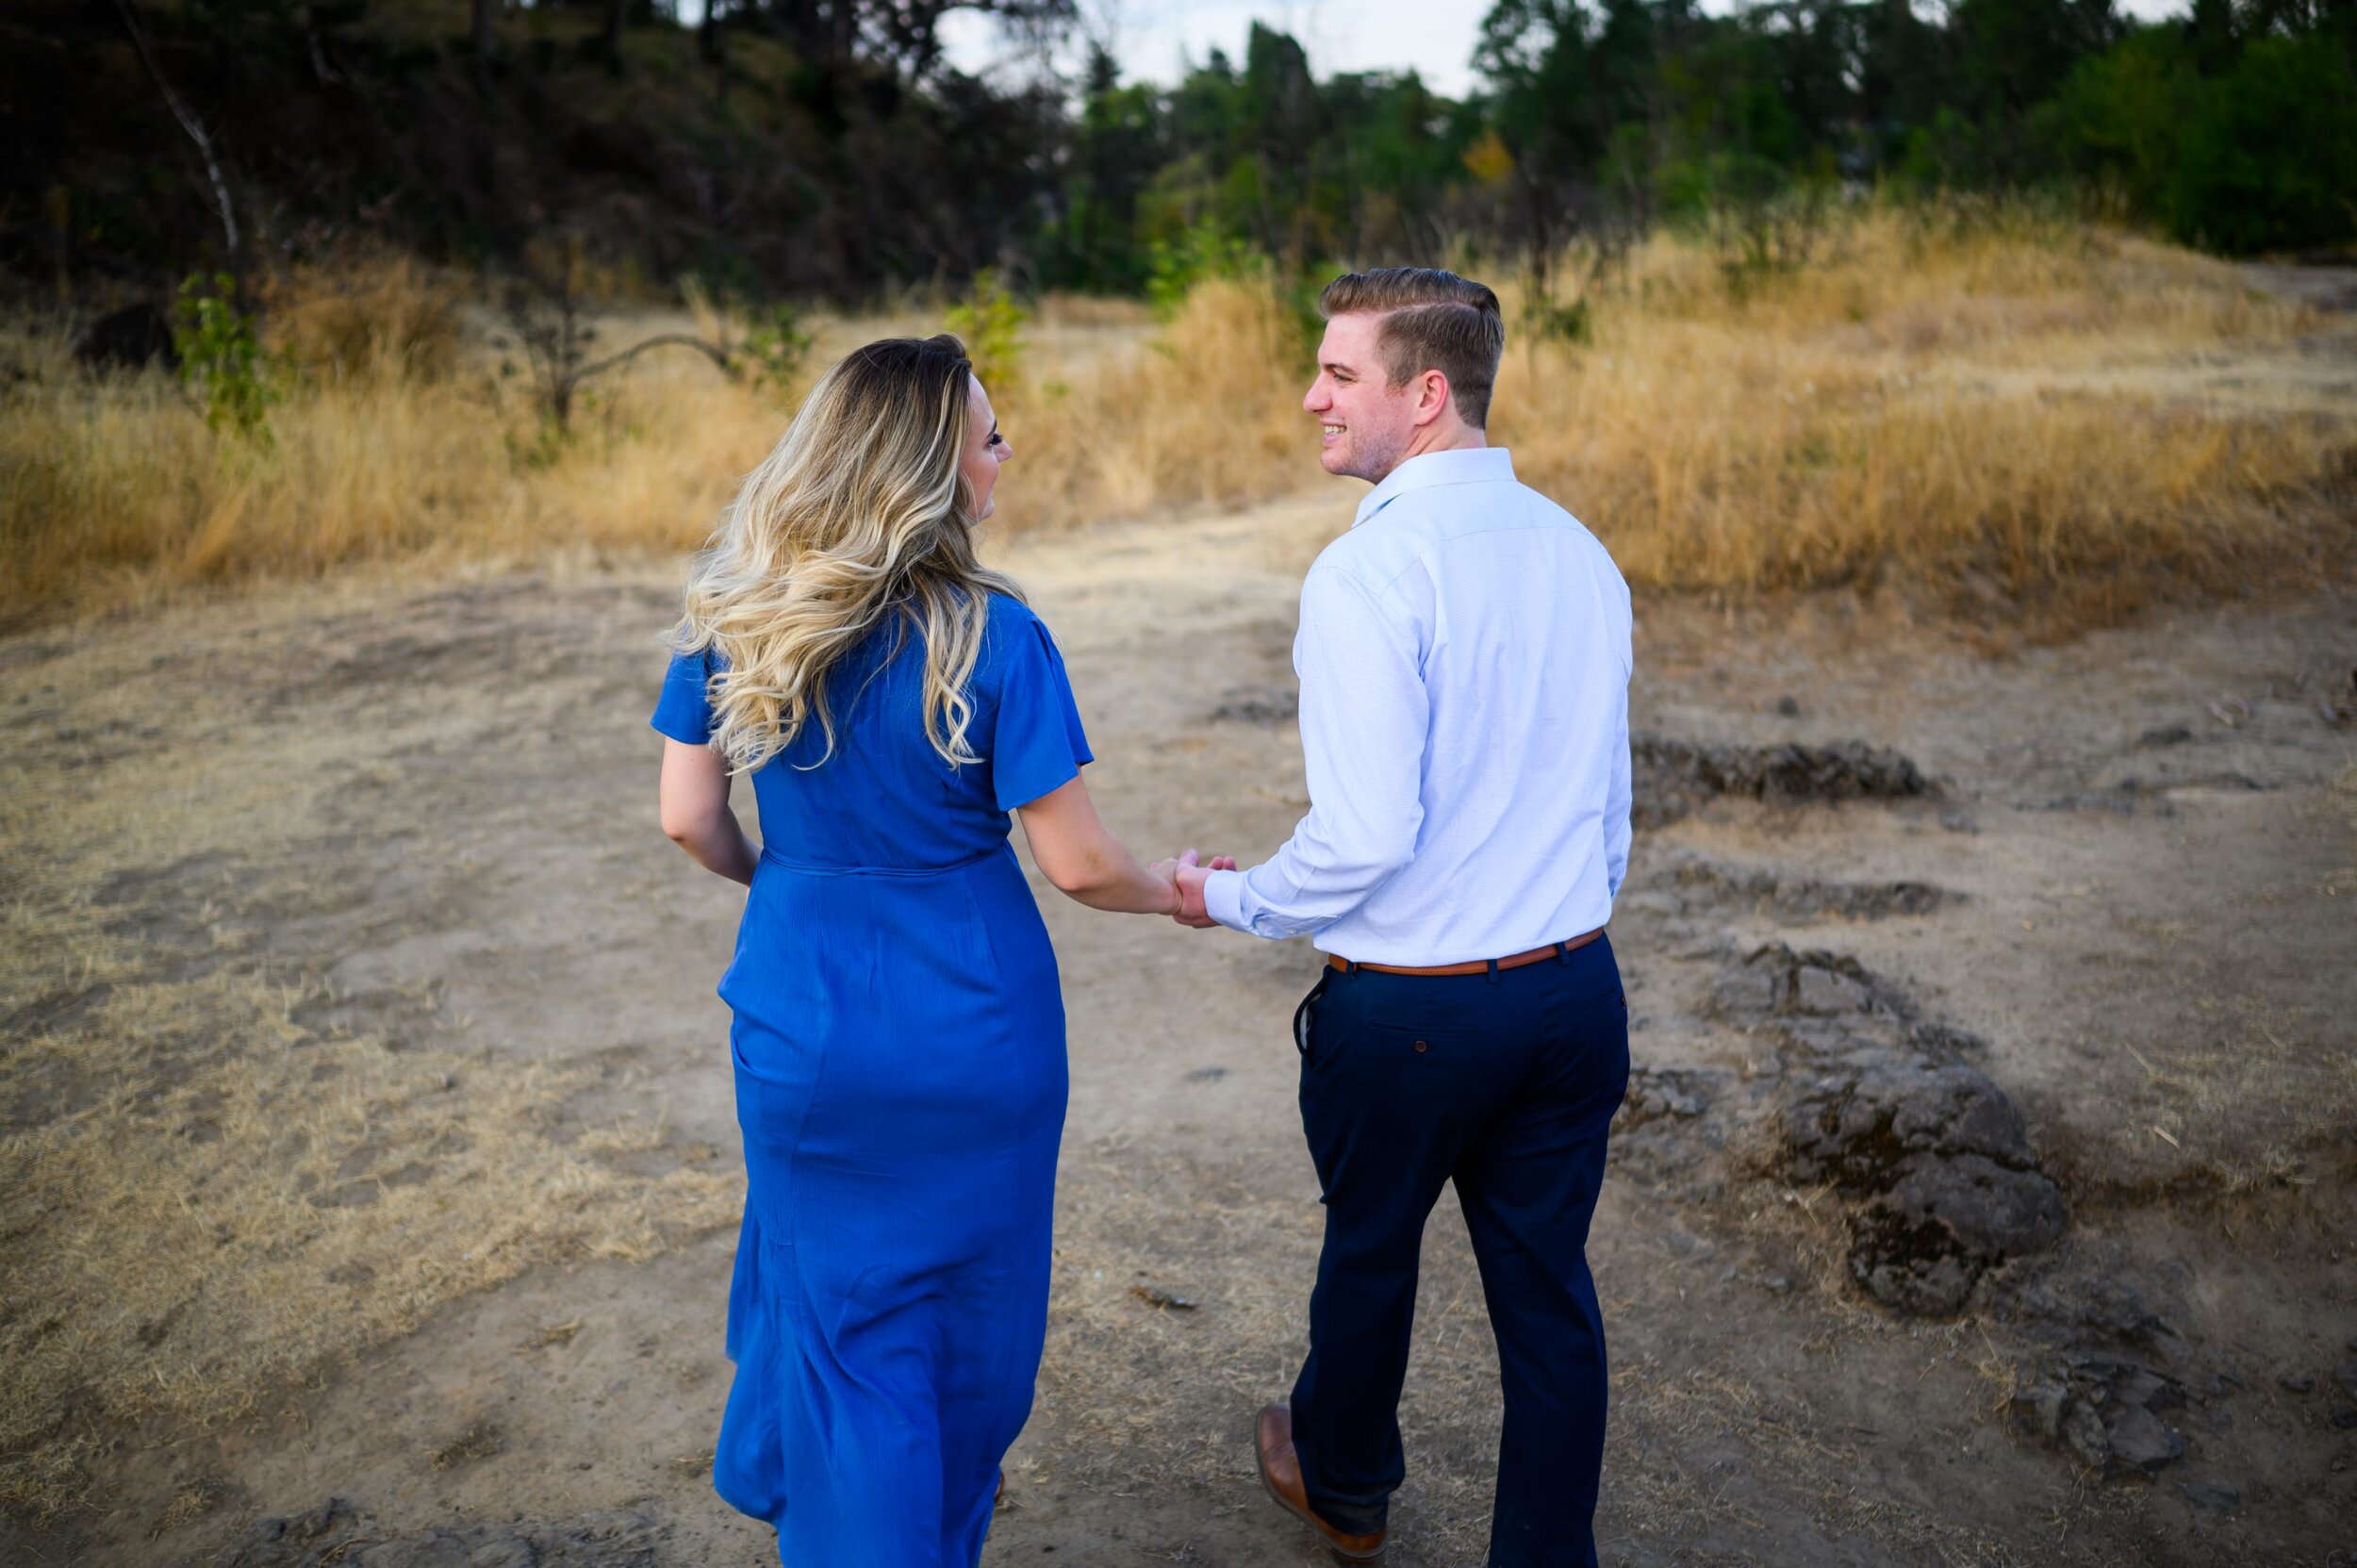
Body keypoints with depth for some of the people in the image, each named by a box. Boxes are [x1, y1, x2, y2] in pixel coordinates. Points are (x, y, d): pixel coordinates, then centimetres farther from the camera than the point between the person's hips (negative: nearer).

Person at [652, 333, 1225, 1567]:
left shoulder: (729, 615, -8)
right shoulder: (991, 635, -20)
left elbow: (688, 817, -2)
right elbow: (1077, 864, -15)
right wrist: (1172, 894, 5)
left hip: (806, 1026, 3)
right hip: (971, 1033, -2)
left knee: (834, 1298, 22)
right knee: (966, 1305, 21)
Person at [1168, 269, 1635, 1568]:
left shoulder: (1369, 571, -19)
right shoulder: (1578, 549, 3)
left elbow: (1366, 835, -23)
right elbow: (1608, 796, 11)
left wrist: (1232, 901, -5)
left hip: (1408, 1009, -5)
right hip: (1575, 987, 5)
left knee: (1370, 1254, 20)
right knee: (1546, 1281, 15)